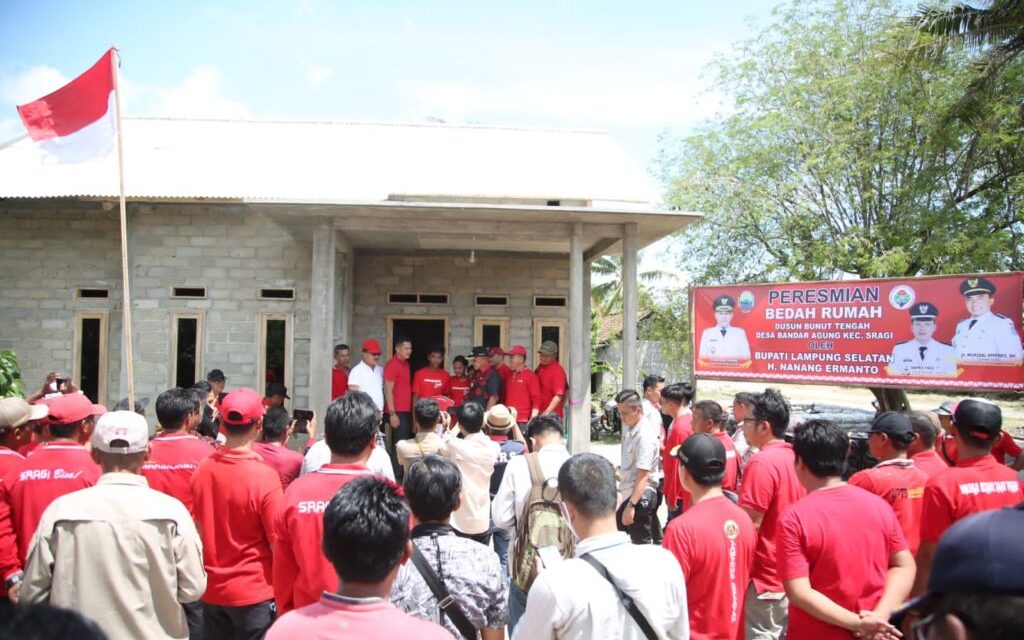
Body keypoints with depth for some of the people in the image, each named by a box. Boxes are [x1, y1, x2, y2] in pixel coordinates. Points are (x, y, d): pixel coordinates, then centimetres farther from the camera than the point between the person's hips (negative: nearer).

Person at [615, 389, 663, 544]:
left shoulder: (645, 436, -23)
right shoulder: (630, 428, 6)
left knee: (640, 543, 0)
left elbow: (643, 476, -27)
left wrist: (631, 505, -29)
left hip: (641, 496, -10)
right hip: (628, 492, 10)